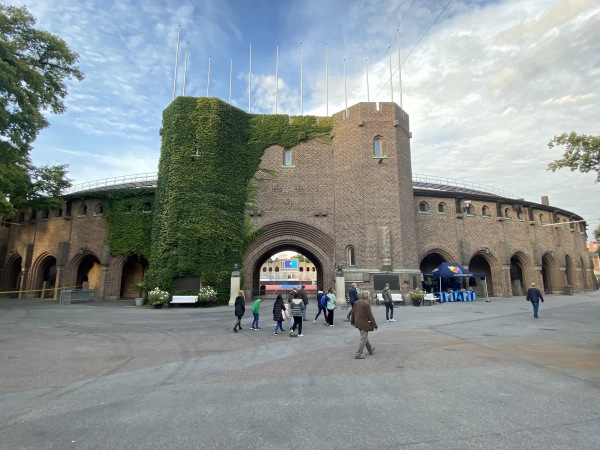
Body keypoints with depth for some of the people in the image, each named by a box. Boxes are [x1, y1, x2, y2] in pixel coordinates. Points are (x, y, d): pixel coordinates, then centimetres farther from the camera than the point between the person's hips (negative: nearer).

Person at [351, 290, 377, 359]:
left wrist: (353, 321, 22)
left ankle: (371, 350, 41)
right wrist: (374, 324, -8)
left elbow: (353, 312, 10)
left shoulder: (356, 302, 2)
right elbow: (370, 315, -17)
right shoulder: (366, 304, -20)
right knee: (363, 339, 1)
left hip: (358, 323, 9)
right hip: (364, 324, -9)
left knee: (365, 337, 23)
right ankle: (358, 355, 3)